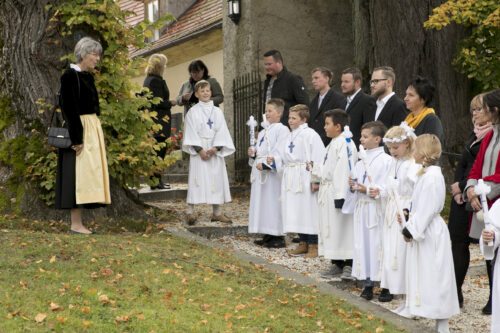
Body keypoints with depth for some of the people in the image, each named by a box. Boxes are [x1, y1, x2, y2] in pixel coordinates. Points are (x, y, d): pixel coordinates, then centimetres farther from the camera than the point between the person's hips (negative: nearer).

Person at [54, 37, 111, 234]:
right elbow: (69, 109, -17)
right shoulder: (70, 76, -12)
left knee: (87, 173, 8)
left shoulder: (88, 76, 15)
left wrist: (95, 131, 15)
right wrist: (76, 138, -22)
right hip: (79, 129, -9)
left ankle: (78, 221, 12)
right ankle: (75, 223, -4)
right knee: (78, 173, -8)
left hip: (93, 129, 9)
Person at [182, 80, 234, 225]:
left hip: (215, 151, 3)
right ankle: (190, 212, -5)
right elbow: (191, 133, -6)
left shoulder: (217, 112, 9)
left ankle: (217, 212, 11)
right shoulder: (193, 112, 0)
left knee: (217, 179, 4)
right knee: (197, 179, -7)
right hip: (199, 151, -3)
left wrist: (215, 148, -11)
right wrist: (200, 150, -15)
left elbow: (221, 132, 3)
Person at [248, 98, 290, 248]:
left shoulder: (282, 130, -10)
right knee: (263, 204, 11)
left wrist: (265, 164, -23)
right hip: (261, 173, 9)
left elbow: (280, 153, -18)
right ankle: (268, 235, 18)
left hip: (273, 174, -9)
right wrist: (253, 153, 4)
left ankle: (278, 237, -1)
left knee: (273, 203, -7)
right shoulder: (263, 132, 18)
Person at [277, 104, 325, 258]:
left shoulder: (310, 135, -10)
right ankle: (303, 243, 20)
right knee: (295, 211, 10)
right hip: (291, 180, 8)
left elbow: (318, 158, -16)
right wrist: (274, 160, 1)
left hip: (305, 179, -8)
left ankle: (313, 245, 5)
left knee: (308, 210, -3)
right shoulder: (290, 137, 16)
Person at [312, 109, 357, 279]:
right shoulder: (333, 144, 15)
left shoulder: (345, 144, -17)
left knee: (343, 229, -4)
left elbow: (345, 171, -22)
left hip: (337, 192, -10)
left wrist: (340, 195, -24)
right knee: (330, 228, 13)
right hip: (327, 192, 10)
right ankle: (336, 264, 21)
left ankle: (348, 264, 4)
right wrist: (316, 170, 11)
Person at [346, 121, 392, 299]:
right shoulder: (361, 160, 13)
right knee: (363, 244, 8)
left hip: (377, 209, -7)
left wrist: (366, 189, -18)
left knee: (378, 244, -5)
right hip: (361, 207, 7)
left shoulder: (386, 160, -10)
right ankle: (368, 283, 16)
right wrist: (352, 185, -2)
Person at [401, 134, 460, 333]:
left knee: (434, 278, -5)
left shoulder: (432, 176, -19)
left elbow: (427, 209, -21)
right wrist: (409, 226, 11)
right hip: (421, 231, 10)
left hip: (430, 234, -10)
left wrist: (411, 230, -16)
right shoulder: (425, 174, 11)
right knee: (424, 277, 14)